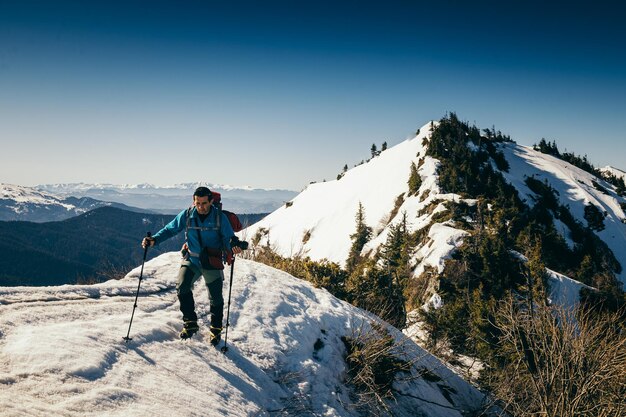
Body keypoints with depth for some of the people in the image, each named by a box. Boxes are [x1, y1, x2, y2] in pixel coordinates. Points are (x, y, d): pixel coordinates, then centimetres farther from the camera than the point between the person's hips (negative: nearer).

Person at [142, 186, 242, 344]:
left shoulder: (220, 217, -10)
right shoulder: (186, 215, -6)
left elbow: (228, 238, -8)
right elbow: (170, 229, 2)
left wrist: (233, 248, -31)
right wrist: (154, 240, -14)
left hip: (212, 263, -1)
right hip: (191, 260, 1)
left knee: (216, 298, 4)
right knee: (182, 287, -21)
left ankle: (216, 329, 27)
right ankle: (190, 323, -4)